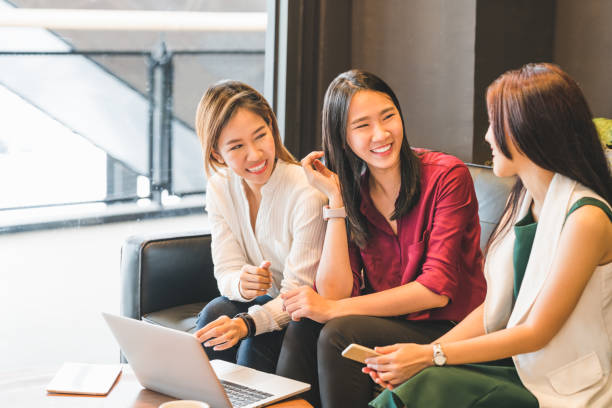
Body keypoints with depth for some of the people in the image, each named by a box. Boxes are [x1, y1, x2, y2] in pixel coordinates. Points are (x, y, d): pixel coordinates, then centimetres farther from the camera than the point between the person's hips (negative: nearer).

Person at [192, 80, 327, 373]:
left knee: (255, 344, -30)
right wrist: (241, 284, -31)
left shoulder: (308, 193, -23)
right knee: (215, 313, -25)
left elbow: (300, 292, -23)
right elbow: (226, 272, -5)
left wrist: (248, 323, -40)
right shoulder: (219, 189, -5)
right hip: (266, 297, 5)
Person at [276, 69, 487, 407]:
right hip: (386, 324, 5)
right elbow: (334, 292, -7)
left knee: (339, 334, -26)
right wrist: (336, 199, -11)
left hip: (449, 330, -4)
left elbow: (438, 289, -16)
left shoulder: (447, 176, -10)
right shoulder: (353, 191, 4)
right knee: (304, 327, -22)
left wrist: (334, 310, -17)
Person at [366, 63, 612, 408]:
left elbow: (537, 332, -15)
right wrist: (422, 353, -4)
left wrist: (432, 356, -15)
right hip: (516, 370, 7)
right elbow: (495, 309, 10)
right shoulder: (521, 199, 12)